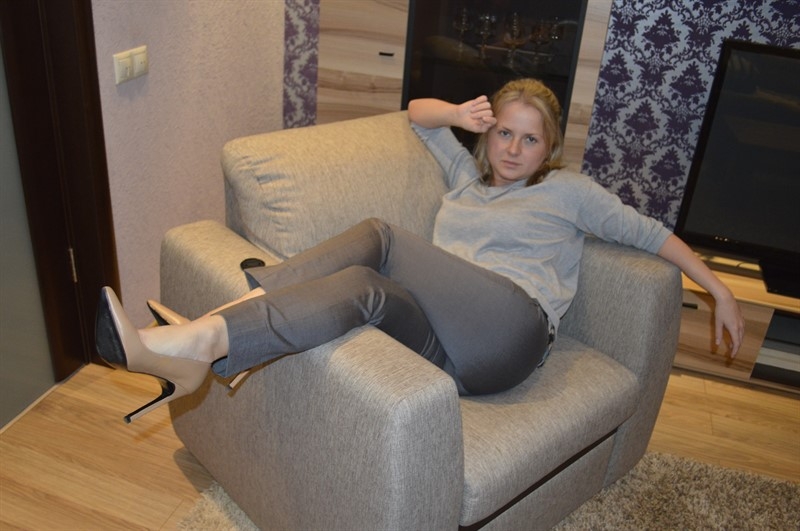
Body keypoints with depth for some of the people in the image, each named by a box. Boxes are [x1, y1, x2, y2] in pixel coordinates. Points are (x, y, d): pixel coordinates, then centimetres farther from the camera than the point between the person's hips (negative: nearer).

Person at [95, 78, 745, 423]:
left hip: (508, 334, -4)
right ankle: (197, 348, -41)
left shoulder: (568, 191, 18)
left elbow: (649, 232, 19)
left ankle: (206, 338, -43)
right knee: (370, 288, -29)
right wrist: (458, 114, 14)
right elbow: (416, 111, 34)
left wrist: (718, 287, 15)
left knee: (379, 238, -27)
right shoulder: (466, 175, 28)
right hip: (450, 347, 5)